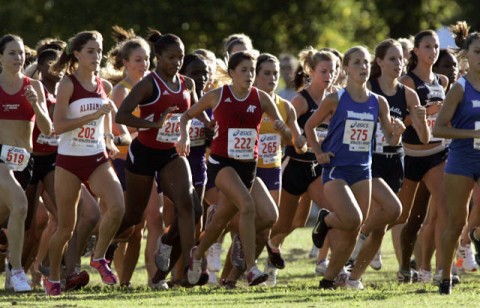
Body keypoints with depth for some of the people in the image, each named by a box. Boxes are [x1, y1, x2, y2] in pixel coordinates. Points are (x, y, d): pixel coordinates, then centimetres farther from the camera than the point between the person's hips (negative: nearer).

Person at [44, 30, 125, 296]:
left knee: (117, 207, -20)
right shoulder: (68, 84, -8)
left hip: (98, 159, 4)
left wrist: (109, 140, 11)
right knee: (66, 225, 3)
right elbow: (58, 126, -17)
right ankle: (53, 278, 22)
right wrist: (94, 115, -20)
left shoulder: (104, 86, 8)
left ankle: (99, 257, 1)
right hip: (70, 160, -4)